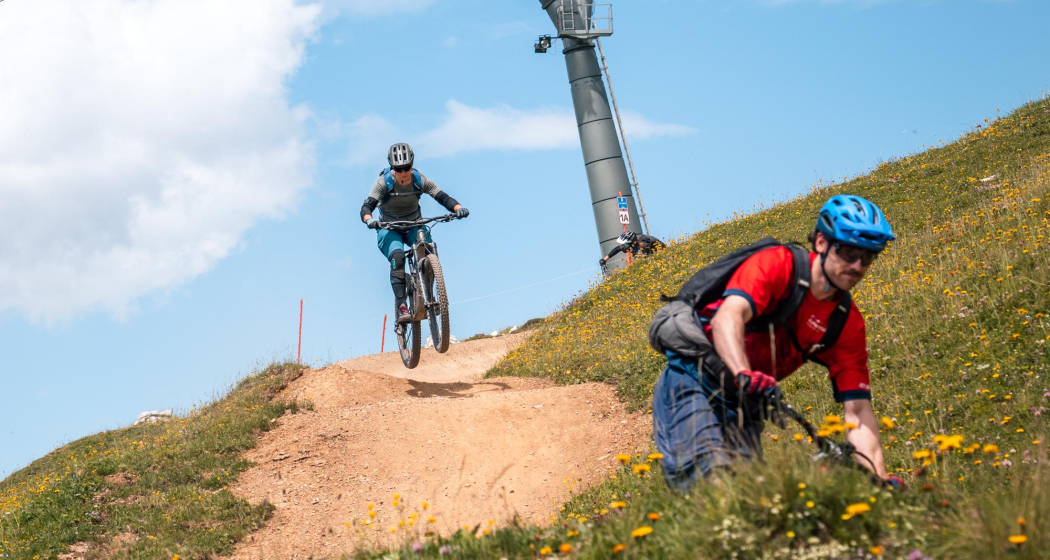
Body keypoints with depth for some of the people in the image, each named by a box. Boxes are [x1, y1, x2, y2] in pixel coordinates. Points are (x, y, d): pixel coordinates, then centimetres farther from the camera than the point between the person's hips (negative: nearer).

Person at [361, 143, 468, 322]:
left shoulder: (419, 180, -15)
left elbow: (443, 197, -20)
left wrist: (458, 208, -41)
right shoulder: (384, 181, -21)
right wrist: (369, 220, -51)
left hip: (414, 226, 2)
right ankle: (401, 306, -32)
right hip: (390, 229, -2)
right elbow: (366, 207, -28)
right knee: (397, 257, -30)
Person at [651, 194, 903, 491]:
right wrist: (744, 374, -51)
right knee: (709, 474, -27)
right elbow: (727, 317, -32)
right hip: (694, 377, -6)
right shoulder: (777, 264, -14)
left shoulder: (848, 324, 0)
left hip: (743, 403, 6)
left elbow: (858, 410, -2)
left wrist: (880, 479, -15)